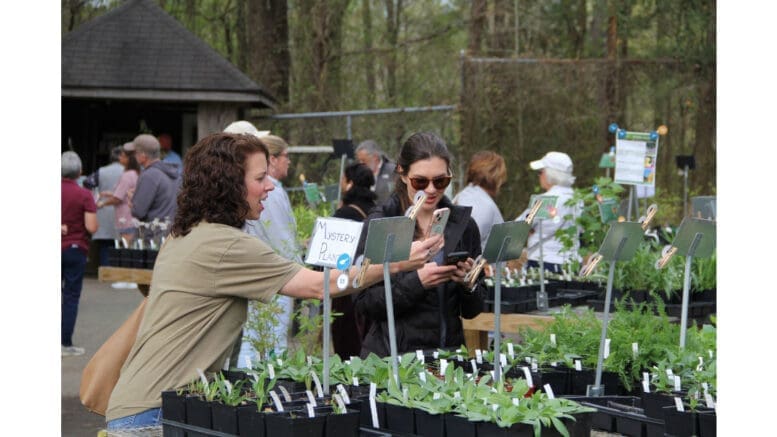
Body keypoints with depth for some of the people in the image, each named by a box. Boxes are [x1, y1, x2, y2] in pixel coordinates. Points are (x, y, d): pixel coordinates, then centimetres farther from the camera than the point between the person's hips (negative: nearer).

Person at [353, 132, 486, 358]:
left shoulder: (463, 225, 9)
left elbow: (472, 311, 14)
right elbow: (363, 303, -4)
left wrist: (468, 284, -6)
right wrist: (417, 282, -16)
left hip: (448, 352, 2)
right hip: (391, 356, -2)